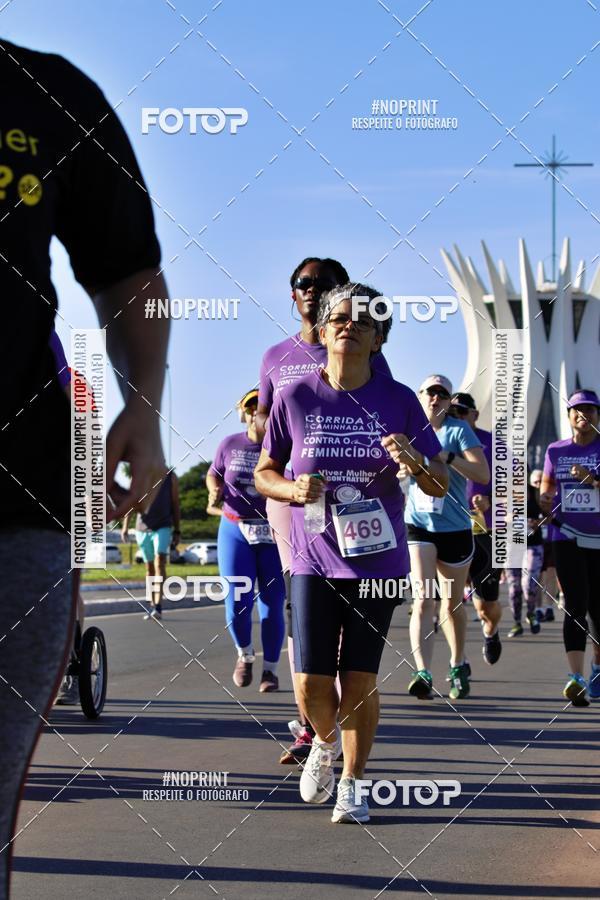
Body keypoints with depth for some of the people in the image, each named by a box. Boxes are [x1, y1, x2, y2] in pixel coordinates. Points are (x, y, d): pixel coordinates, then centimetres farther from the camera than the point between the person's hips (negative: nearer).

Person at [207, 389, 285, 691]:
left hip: (274, 535, -1)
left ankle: (270, 669, 14)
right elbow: (213, 474, 18)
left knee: (272, 605, -1)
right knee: (236, 604, -7)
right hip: (235, 531, 1)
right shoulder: (230, 445, 4)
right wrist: (215, 491, -2)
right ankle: (244, 654, 21)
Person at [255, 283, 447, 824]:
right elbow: (264, 473, 8)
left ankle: (352, 784, 20)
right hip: (314, 561, 0)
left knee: (360, 682, 1)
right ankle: (325, 742, 30)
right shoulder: (296, 398, -2)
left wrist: (413, 461, -20)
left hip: (377, 560, 0)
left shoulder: (399, 401, -2)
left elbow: (440, 486, 2)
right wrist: (293, 488, -14)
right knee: (312, 685, -4)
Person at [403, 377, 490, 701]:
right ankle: (423, 674, -27)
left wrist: (448, 457, -29)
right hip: (417, 526, 1)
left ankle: (458, 666, 36)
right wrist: (404, 468, -4)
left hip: (455, 529, -1)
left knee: (452, 603, 14)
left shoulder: (459, 431, -4)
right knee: (423, 599, -16)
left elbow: (483, 474, -16)